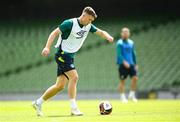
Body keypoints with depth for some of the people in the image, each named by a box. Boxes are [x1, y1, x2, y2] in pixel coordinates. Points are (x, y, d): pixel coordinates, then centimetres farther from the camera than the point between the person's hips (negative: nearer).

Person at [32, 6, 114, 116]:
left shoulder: (88, 26, 5)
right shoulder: (70, 23, -16)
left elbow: (101, 32, 6)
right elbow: (54, 33, -16)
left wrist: (108, 36, -18)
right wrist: (47, 47, -28)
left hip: (70, 57, 8)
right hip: (62, 54, -8)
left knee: (60, 86, 6)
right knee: (74, 77, -21)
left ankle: (38, 103, 18)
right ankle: (73, 108, -18)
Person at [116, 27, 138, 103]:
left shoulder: (131, 43, 13)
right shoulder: (119, 43, -6)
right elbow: (119, 54, -15)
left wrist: (135, 64, 18)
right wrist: (124, 62, -28)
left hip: (131, 64, 5)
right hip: (123, 65, -5)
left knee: (135, 78, -7)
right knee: (122, 81, -1)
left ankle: (132, 95, 7)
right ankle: (122, 97, 9)